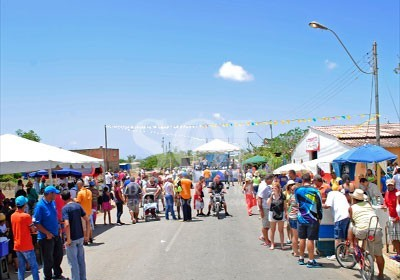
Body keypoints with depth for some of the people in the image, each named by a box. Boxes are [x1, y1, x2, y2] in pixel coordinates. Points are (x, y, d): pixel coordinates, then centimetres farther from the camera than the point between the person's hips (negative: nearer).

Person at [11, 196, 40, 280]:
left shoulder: (13, 216, 3)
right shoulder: (26, 216, -16)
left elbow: (18, 228, 12)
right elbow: (32, 230, -8)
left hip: (17, 246, 6)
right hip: (27, 246, -6)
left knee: (21, 266, 12)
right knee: (34, 266, 2)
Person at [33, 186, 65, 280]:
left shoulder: (53, 203, 4)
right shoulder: (40, 205, -19)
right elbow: (36, 223, -20)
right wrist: (47, 233, -21)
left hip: (56, 235, 8)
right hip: (46, 237, -7)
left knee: (58, 255, 20)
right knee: (48, 259, 6)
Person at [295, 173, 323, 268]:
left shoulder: (297, 190, 0)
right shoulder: (315, 191, -10)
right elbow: (319, 205, -6)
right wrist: (320, 217, 3)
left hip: (301, 218, 3)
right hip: (312, 219, -3)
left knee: (302, 239, 13)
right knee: (310, 239, -1)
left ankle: (301, 258, 25)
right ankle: (311, 261, 2)